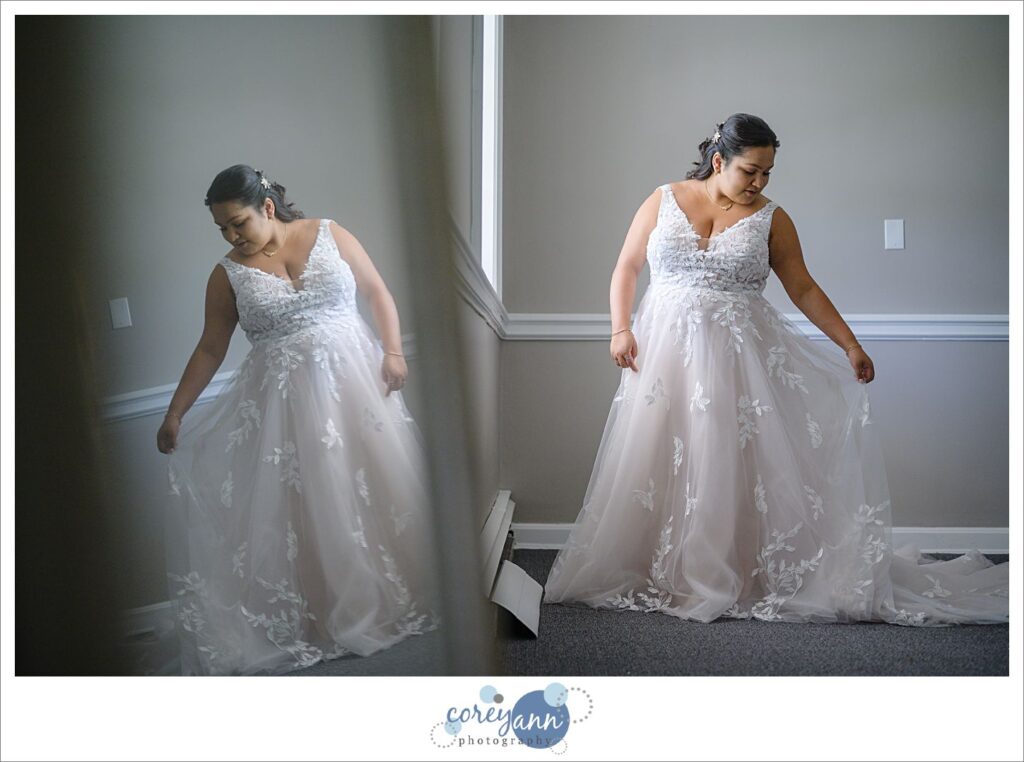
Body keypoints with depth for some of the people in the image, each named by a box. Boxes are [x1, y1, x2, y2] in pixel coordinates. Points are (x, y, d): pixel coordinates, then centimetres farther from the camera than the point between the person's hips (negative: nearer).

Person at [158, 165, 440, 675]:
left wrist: (393, 351, -7)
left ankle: (395, 597, 20)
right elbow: (210, 349, 6)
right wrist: (175, 414, 4)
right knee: (302, 509, 0)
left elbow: (377, 292, 5)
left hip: (355, 382, 0)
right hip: (285, 400, 0)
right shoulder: (228, 275, 1)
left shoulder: (329, 235, 1)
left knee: (378, 487, 3)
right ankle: (321, 619, 13)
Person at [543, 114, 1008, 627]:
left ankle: (746, 576, 8)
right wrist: (621, 329, -3)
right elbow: (626, 267, 9)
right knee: (661, 466, 3)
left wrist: (850, 345, 0)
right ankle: (662, 576, 16)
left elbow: (803, 288, 5)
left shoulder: (770, 218, 3)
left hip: (742, 356, -1)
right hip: (667, 353, 1)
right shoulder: (664, 201, 5)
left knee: (737, 466, -3)